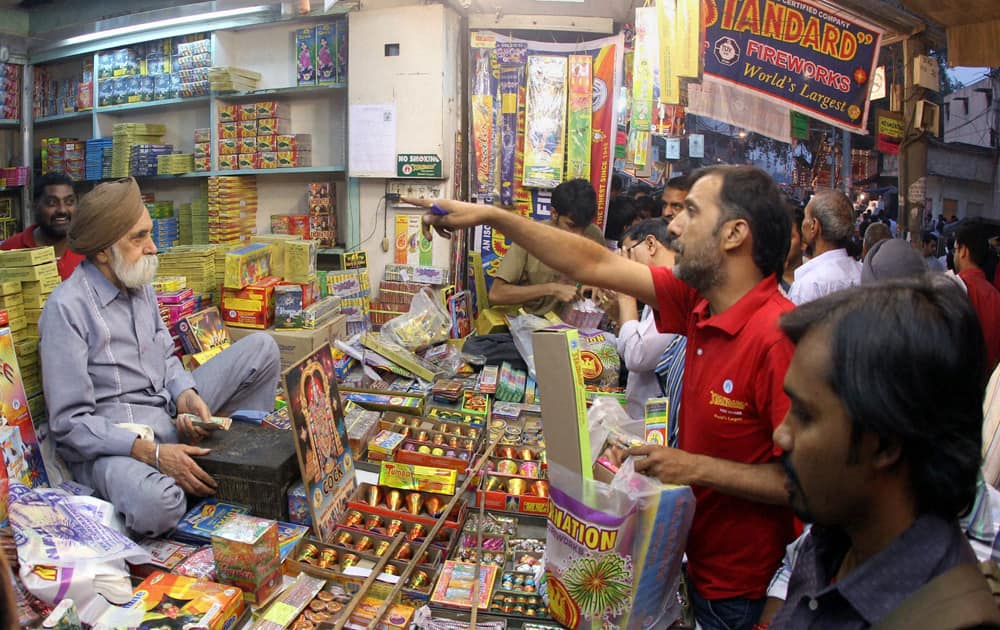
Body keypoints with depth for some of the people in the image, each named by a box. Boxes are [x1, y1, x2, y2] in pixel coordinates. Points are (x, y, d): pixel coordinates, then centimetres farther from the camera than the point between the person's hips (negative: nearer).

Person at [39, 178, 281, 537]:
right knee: (156, 504, -41)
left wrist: (186, 395, -7)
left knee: (261, 348, 2)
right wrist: (152, 454, -28)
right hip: (108, 440, -7)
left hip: (170, 416, 8)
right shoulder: (67, 308, -17)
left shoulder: (140, 286, 8)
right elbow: (70, 422, -18)